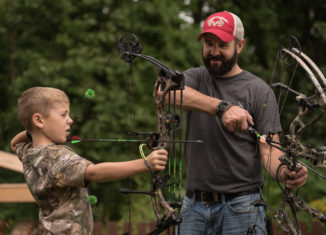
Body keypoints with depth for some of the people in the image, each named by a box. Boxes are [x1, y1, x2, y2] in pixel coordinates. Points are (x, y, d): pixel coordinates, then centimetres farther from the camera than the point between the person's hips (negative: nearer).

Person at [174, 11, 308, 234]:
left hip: (241, 208, -3)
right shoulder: (195, 78, 8)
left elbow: (269, 150, -7)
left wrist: (285, 172, -31)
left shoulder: (259, 90, 0)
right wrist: (222, 107, -31)